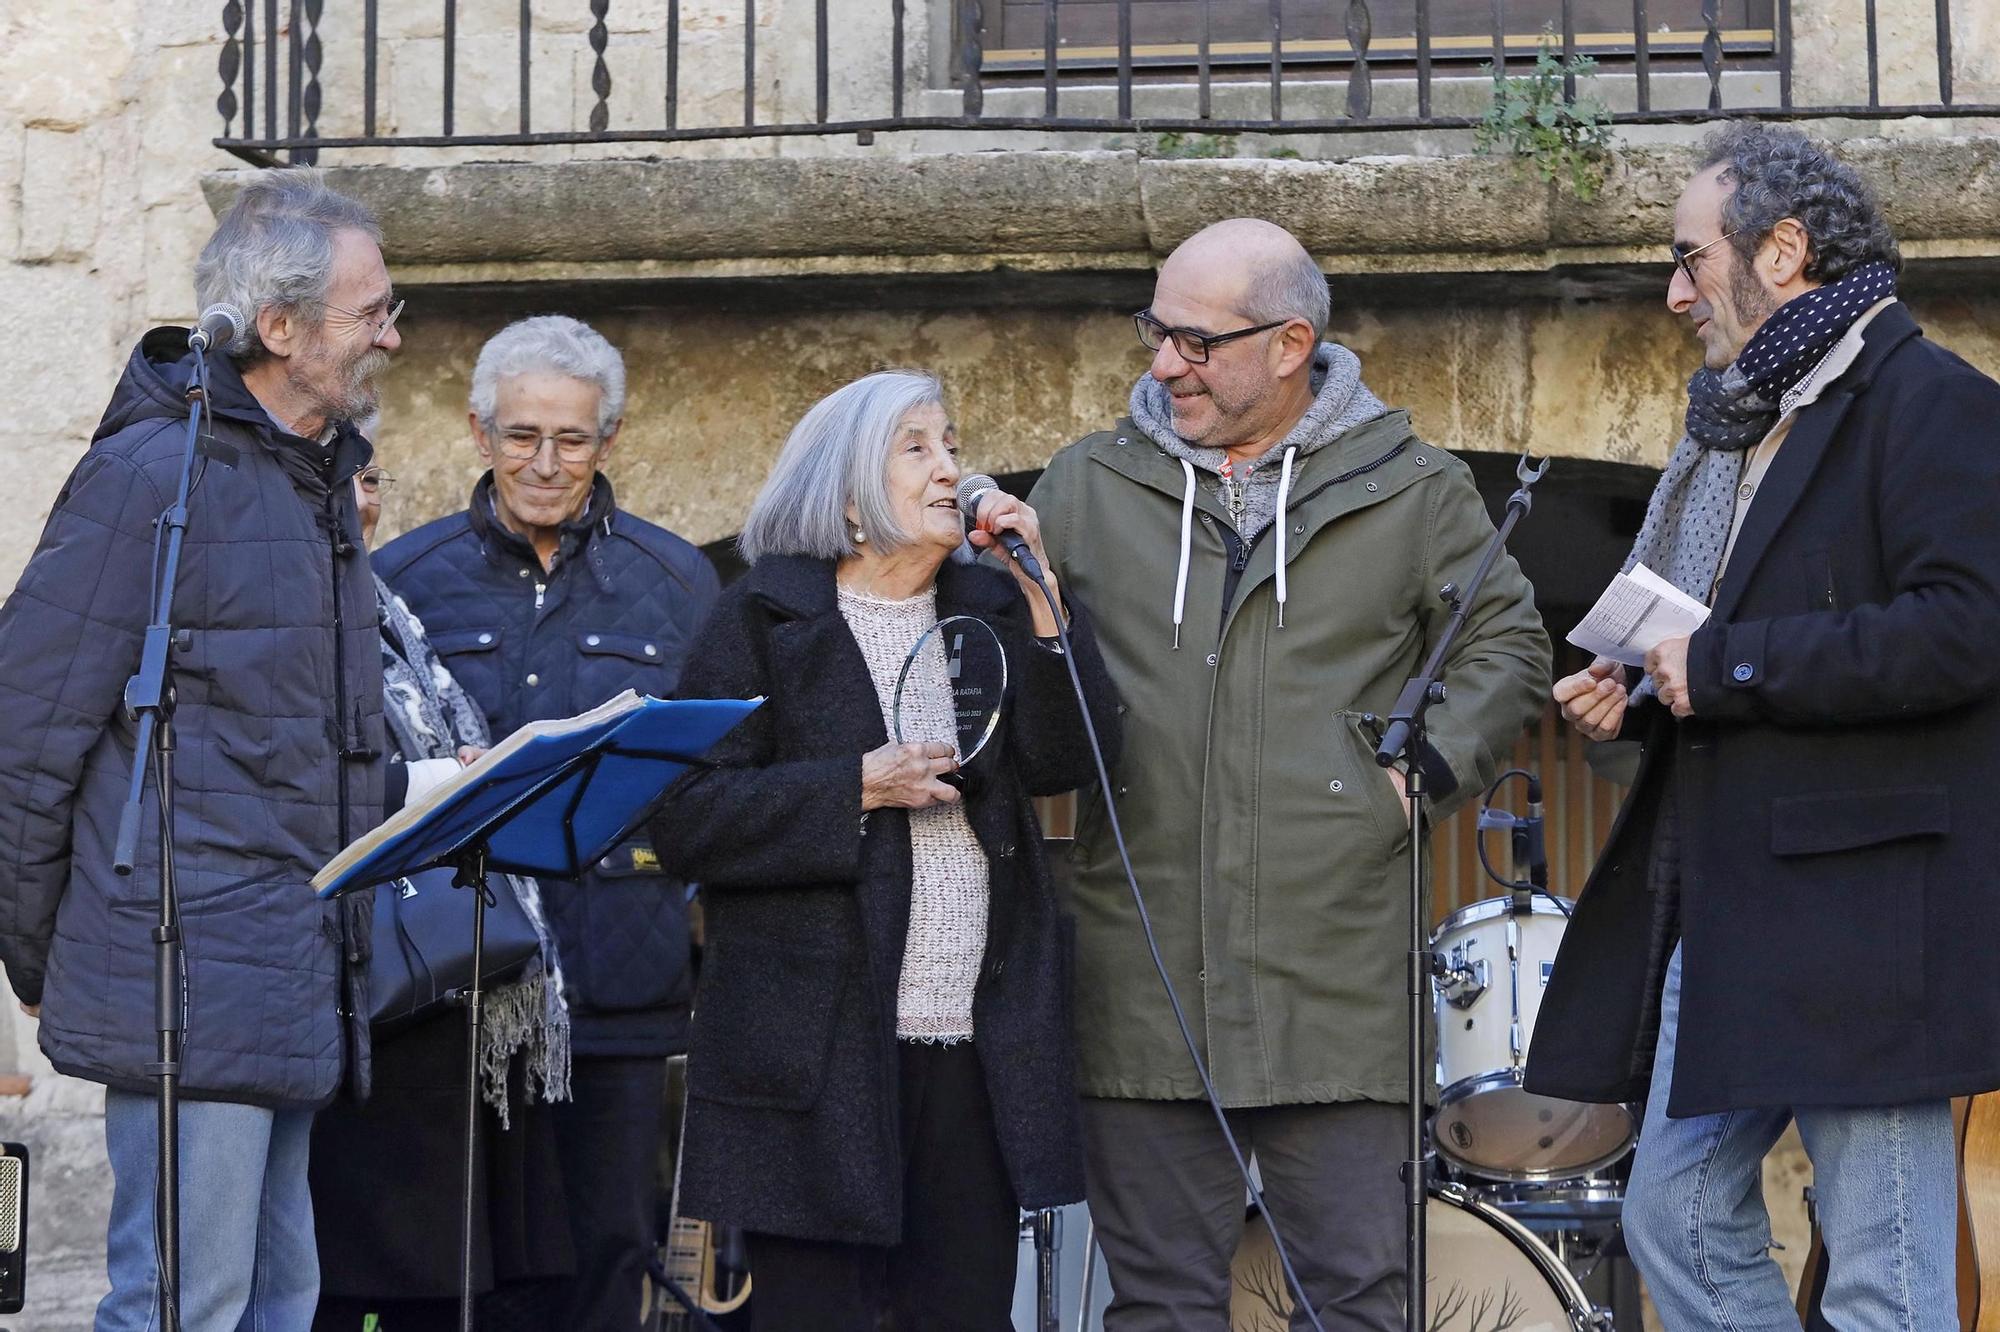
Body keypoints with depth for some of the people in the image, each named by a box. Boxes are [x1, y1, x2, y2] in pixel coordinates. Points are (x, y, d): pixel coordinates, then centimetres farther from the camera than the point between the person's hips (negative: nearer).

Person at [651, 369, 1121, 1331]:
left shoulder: (990, 611, 16)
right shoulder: (764, 620, 2)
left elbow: (1069, 760, 0)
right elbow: (690, 820, -6)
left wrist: (1037, 592, -6)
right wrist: (858, 788, -14)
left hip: (976, 1053, 4)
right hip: (819, 1048, -4)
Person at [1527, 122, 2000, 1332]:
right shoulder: (1733, 427, 20)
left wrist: (1727, 666, -17)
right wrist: (1636, 697, 9)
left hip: (1862, 909, -10)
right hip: (1715, 908, 10)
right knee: (1676, 1221, 11)